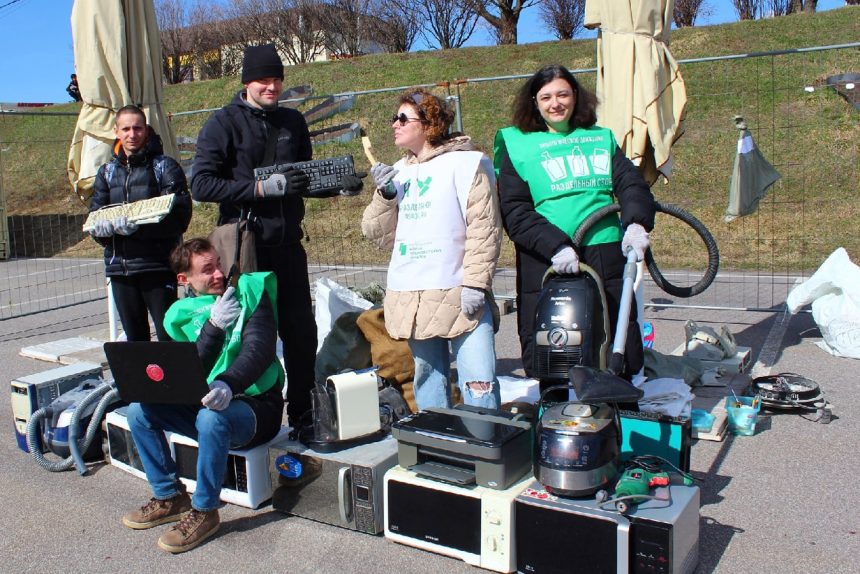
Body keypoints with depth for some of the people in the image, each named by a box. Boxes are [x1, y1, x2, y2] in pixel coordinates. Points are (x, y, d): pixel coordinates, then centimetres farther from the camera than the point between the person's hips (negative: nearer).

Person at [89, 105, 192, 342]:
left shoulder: (165, 166, 0)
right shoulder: (107, 172, 15)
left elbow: (179, 216, -10)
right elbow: (94, 218, 9)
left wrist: (138, 225, -23)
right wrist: (108, 226, -15)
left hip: (157, 263, -4)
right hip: (119, 266, 5)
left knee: (168, 333, -4)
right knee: (134, 336, 13)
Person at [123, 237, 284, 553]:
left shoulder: (249, 293, -5)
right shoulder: (181, 315, 6)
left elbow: (259, 349, -19)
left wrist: (228, 384, -38)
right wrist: (215, 325, -20)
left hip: (255, 406, -5)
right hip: (200, 403, 5)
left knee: (211, 418, -35)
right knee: (139, 408, -13)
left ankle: (204, 512, -14)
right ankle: (169, 497, 4)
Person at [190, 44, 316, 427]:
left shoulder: (293, 122, 13)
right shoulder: (223, 123, -3)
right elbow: (202, 185, -13)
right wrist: (262, 187, -21)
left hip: (287, 243, 5)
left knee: (301, 330, 8)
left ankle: (303, 414, 23)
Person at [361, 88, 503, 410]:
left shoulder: (466, 163, -3)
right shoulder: (398, 173, 15)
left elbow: (484, 228, -9)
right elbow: (382, 237, 13)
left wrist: (475, 283, -16)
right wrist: (385, 196, -1)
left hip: (459, 296, -6)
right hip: (411, 298, 6)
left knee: (479, 384, -8)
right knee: (428, 379, 15)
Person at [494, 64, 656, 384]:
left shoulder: (601, 138, 17)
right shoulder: (517, 145, 6)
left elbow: (632, 184, 5)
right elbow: (514, 213, -4)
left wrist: (637, 224, -16)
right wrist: (555, 246, -18)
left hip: (606, 255, 3)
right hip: (543, 262, -3)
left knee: (623, 351, 8)